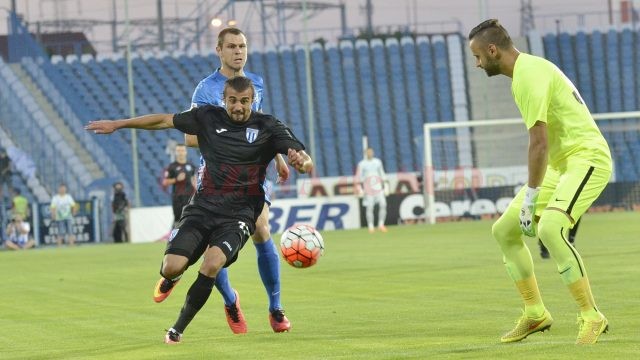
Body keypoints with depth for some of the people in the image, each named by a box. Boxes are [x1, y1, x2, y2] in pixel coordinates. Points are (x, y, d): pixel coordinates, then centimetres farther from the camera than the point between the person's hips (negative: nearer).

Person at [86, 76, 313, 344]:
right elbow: (164, 121, 14)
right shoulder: (208, 117, 5)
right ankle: (170, 278, 27)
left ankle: (178, 329, -10)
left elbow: (306, 163, -10)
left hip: (239, 214, -2)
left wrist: (301, 161, -35)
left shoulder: (267, 127, -3)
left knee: (212, 264, -29)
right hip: (203, 207, 2)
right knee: (171, 268, -16)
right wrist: (117, 124, 15)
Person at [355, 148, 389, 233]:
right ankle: (371, 227, 3)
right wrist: (359, 188, -7)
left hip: (378, 186, 3)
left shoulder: (378, 162, 11)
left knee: (383, 204, -9)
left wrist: (385, 184, 12)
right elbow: (358, 177, 0)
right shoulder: (362, 164, -1)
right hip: (368, 188, -3)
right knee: (369, 207, -5)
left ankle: (381, 224, 1)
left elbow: (382, 174, 17)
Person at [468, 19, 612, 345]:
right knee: (504, 230, 11)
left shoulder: (529, 75, -18)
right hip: (561, 162, 11)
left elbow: (539, 142, -22)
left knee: (548, 228, -31)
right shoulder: (527, 70, 14)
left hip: (586, 156, -11)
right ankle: (535, 314, 19)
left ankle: (591, 317, -24)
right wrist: (529, 196, 15)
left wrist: (530, 199, -17)